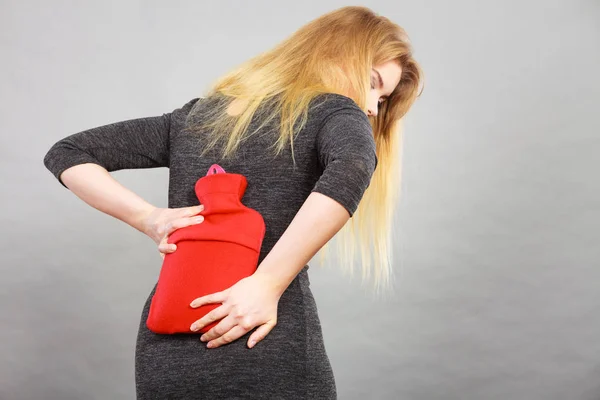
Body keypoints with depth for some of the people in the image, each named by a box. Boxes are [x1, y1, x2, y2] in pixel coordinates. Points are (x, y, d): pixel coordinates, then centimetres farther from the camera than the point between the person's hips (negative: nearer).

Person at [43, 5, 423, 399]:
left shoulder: (195, 116, 14)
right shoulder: (333, 112, -1)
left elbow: (67, 154, 15)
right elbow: (350, 171, -25)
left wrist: (149, 218, 4)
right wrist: (267, 284, -20)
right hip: (271, 355, -5)